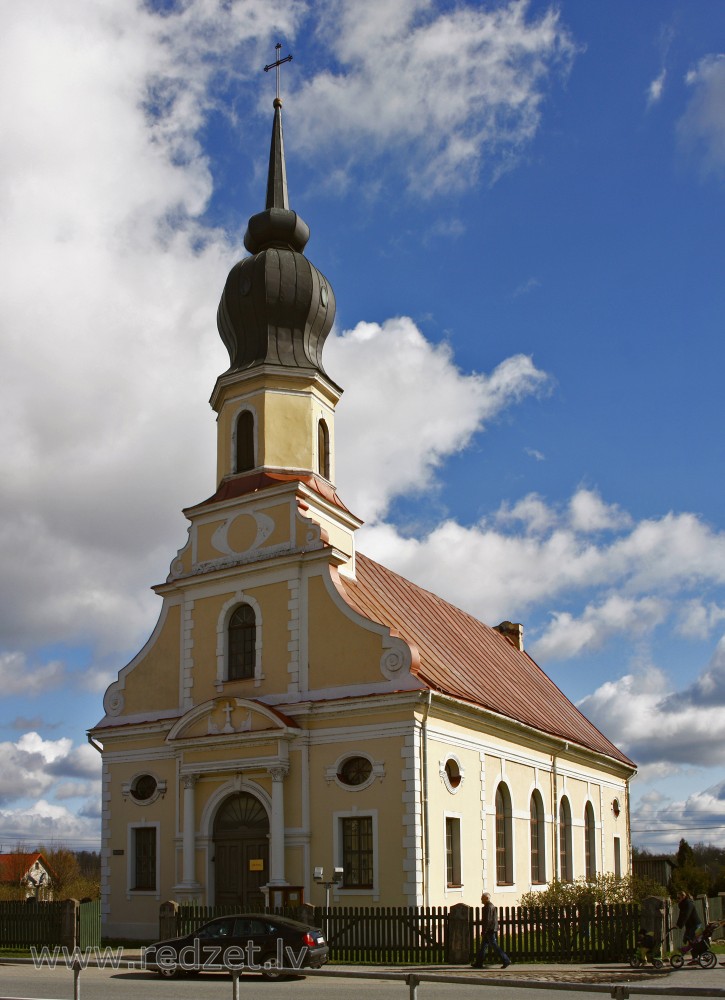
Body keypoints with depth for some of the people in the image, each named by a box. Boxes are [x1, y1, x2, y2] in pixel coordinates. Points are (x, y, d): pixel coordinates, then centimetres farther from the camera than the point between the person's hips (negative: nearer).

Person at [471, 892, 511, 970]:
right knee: (483, 946, 12)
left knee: (495, 946, -8)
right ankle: (478, 963, 15)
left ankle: (506, 960, -6)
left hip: (489, 931, -11)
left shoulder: (488, 907, -16)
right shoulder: (491, 906, 17)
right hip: (490, 931, 11)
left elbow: (487, 920, -21)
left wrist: (484, 931, -19)